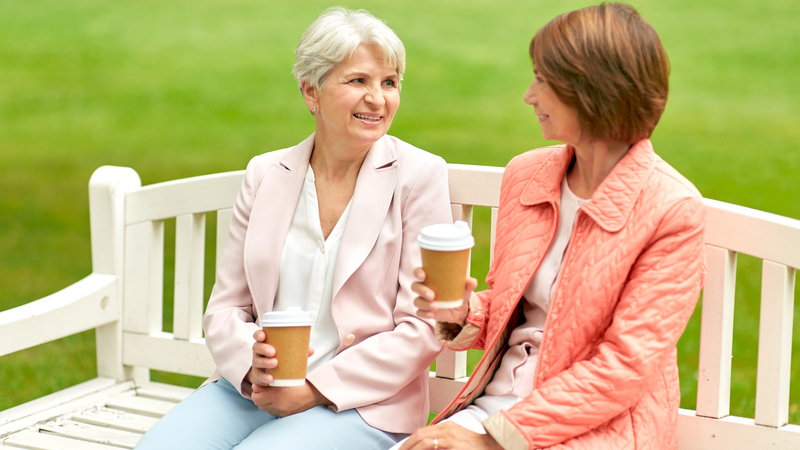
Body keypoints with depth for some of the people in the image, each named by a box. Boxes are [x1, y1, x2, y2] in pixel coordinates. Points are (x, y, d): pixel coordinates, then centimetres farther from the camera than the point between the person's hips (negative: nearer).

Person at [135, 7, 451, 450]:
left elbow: (422, 329, -5)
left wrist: (316, 389, -12)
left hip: (360, 404, -4)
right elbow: (225, 308, 10)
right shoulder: (265, 174, 10)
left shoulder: (419, 176, 0)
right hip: (252, 389, 4)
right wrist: (251, 366, -12)